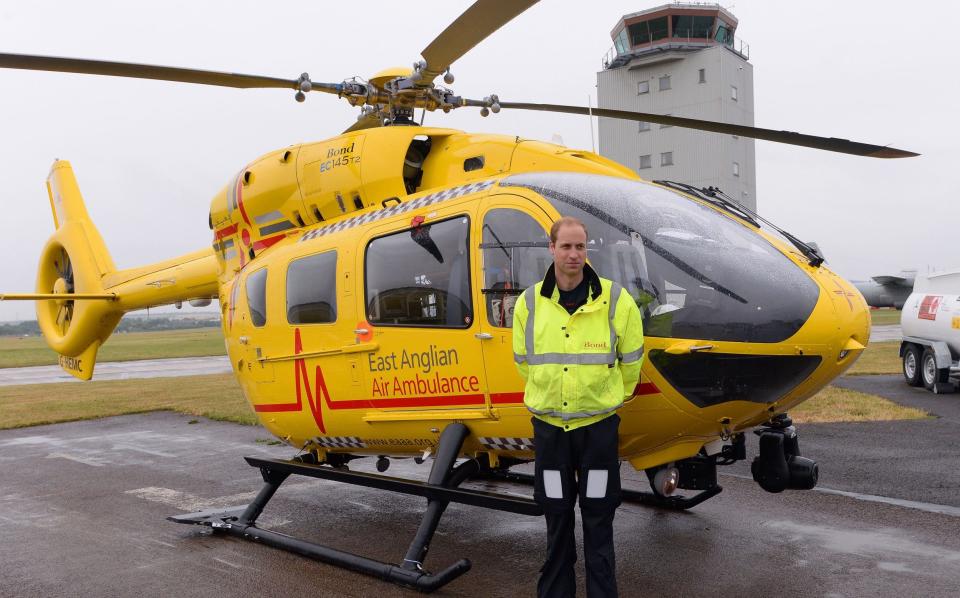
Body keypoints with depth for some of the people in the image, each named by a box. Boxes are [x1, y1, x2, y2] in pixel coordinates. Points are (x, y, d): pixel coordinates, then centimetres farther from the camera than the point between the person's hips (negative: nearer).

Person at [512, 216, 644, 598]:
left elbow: (630, 360, 7)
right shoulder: (529, 303, 0)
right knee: (557, 517, 13)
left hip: (598, 424, -2)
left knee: (598, 519, 6)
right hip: (548, 425, 2)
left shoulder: (616, 301, -6)